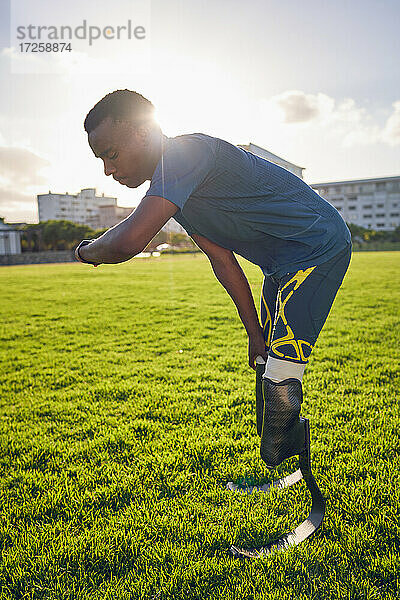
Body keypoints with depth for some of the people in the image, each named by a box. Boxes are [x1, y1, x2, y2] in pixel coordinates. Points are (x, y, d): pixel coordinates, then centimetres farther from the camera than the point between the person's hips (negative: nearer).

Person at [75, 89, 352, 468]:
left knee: (280, 381, -15)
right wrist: (255, 333, 6)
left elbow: (130, 240, -39)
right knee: (267, 373, 14)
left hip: (320, 248, -9)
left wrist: (88, 251, -14)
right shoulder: (166, 186, 4)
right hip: (282, 265, 9)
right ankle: (276, 469, 32)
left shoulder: (185, 153, -26)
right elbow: (222, 260, 6)